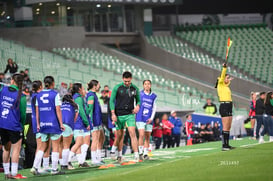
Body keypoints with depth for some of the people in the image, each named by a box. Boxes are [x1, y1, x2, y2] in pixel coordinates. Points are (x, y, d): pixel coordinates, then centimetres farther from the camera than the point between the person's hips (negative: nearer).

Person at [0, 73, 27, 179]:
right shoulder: (21, 97, -8)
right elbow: (23, 114, -2)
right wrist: (22, 125, 13)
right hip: (14, 125, -4)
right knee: (16, 148, 1)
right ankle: (14, 173, -4)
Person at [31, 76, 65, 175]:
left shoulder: (39, 95, 7)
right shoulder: (55, 94, -8)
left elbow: (37, 111, 8)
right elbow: (58, 110, -10)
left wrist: (38, 124, 14)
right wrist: (61, 124, -7)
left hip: (43, 125, 5)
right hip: (54, 124, -5)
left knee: (43, 147, 12)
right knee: (55, 147, 4)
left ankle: (35, 167, -1)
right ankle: (54, 169, 5)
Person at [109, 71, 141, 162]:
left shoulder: (135, 88, 3)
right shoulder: (117, 88, -3)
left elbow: (138, 100, 17)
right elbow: (112, 100, -1)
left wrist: (137, 106, -5)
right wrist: (113, 114, -8)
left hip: (130, 114, 0)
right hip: (119, 115, 0)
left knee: (132, 133, -13)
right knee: (119, 135, 6)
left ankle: (136, 155, -18)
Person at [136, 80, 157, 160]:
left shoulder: (153, 96, 9)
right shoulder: (140, 94, 3)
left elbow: (154, 108, 9)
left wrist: (151, 118, -3)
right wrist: (134, 115, 5)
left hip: (149, 120, 3)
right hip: (140, 118, -3)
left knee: (147, 137, 4)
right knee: (141, 135, -14)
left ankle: (145, 153, 12)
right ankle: (140, 153, -9)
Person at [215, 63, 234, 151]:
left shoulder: (225, 86, 17)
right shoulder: (220, 84, -5)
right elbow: (222, 76, -22)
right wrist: (224, 68, -32)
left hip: (228, 107, 9)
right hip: (224, 106, -9)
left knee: (228, 127, 10)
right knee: (225, 127, -11)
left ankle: (227, 144, 13)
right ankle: (224, 145, -12)